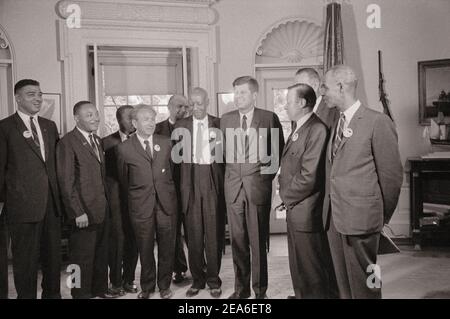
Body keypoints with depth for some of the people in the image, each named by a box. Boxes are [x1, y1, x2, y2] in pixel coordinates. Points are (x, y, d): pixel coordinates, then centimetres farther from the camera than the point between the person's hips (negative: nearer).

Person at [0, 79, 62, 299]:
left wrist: (59, 195, 10)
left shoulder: (50, 126, 11)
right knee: (26, 259, 6)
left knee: (53, 255, 15)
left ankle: (52, 294, 30)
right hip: (23, 205, -5)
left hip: (51, 203, 5)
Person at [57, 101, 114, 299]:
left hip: (102, 209, 7)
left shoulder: (97, 140, 14)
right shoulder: (67, 143, -12)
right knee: (83, 256, 5)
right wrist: (78, 212, -18)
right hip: (83, 212, -7)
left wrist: (106, 201, 10)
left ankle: (100, 289, 31)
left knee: (101, 253, 16)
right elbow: (66, 182, -15)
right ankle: (81, 293, 21)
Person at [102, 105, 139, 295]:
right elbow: (105, 171, 0)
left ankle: (128, 280, 22)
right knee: (117, 239, 0)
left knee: (133, 240, 8)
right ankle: (116, 282, 15)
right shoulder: (108, 142, 1)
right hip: (117, 198, -2)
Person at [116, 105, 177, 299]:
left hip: (166, 203, 2)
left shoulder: (166, 143, 5)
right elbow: (123, 179, 11)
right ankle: (147, 287, 24)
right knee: (145, 249, 7)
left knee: (167, 247, 7)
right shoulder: (124, 148, -2)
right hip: (141, 206, -2)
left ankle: (164, 286, 23)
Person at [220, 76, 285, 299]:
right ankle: (241, 287, 20)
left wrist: (270, 172, 3)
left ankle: (260, 289, 16)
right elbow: (223, 151, 14)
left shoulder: (269, 118, -1)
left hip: (258, 186, -3)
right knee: (238, 240, 8)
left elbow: (279, 149, 7)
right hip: (233, 186, 3)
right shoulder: (226, 120, 9)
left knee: (258, 240, 3)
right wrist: (229, 175, 7)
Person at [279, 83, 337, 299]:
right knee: (299, 271, 22)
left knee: (312, 275, 5)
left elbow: (308, 176, -23)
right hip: (294, 212, 9)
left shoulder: (317, 130, -19)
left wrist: (286, 197, -9)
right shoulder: (297, 129, 12)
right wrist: (285, 195, 1)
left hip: (306, 214, -9)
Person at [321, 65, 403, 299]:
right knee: (343, 282, 16)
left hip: (360, 218, -7)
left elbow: (392, 174, -7)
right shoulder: (337, 124, 14)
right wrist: (329, 210, 10)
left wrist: (383, 215, 1)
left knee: (363, 286, 3)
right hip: (333, 217, 7)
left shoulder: (377, 122, -10)